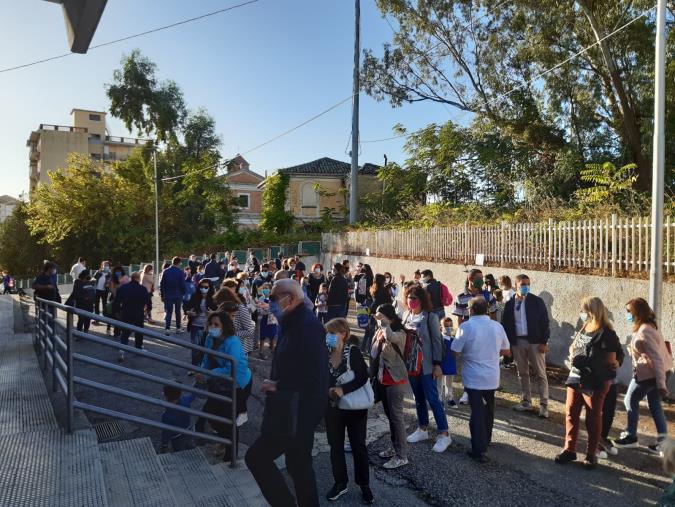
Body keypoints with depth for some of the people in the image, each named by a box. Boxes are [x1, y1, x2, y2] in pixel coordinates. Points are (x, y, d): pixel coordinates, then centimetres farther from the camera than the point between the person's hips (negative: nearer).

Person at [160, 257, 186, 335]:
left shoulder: (165, 271, -2)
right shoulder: (181, 272, -8)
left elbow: (162, 284, -1)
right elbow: (183, 284, -7)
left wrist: (162, 295, 6)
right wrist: (183, 293, 6)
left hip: (168, 295, 1)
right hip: (178, 295, -1)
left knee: (168, 312, 4)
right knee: (178, 311, 12)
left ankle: (167, 328, -7)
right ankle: (178, 328, 17)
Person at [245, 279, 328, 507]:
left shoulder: (308, 325, -22)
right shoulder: (294, 323, 9)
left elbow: (312, 376, -28)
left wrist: (277, 386, -17)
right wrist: (274, 383, 0)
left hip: (299, 413, -10)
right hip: (291, 409, 10)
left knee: (256, 457, -4)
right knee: (298, 463, 20)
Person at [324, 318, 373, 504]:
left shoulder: (353, 351, -15)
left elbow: (363, 377, -20)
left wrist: (343, 390, -29)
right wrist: (328, 390, -21)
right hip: (333, 407, 4)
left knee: (358, 446, 9)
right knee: (335, 446, 14)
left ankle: (364, 485, 26)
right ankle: (340, 483, 31)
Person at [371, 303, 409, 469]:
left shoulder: (399, 333, -17)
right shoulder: (379, 331, 5)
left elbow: (390, 337, -43)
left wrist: (383, 321, -28)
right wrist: (374, 376, 16)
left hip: (396, 380, -8)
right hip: (382, 379, 8)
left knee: (396, 416, -2)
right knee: (389, 415, 18)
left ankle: (402, 456, 8)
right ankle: (394, 447, 32)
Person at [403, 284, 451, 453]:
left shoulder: (430, 317, -13)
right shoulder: (406, 315, 4)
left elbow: (436, 341, -11)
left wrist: (437, 365, -13)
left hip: (426, 365, -6)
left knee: (432, 399, -2)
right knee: (418, 398, 16)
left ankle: (444, 434, 8)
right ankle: (422, 429, 30)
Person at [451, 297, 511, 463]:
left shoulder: (466, 326, -14)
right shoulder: (497, 326, -1)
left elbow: (456, 351, -12)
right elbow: (506, 351, 8)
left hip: (473, 378, -4)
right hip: (492, 377, 5)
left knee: (477, 412, 1)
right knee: (488, 410, 22)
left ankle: (479, 450, 1)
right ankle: (486, 440, 38)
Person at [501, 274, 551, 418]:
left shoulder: (537, 301, -4)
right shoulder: (510, 304, 3)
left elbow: (544, 322, -5)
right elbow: (505, 325, 6)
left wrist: (544, 342, -10)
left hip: (535, 341, -3)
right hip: (517, 342, 3)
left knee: (540, 374, 2)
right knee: (523, 373, 13)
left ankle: (544, 405, 8)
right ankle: (526, 402, 24)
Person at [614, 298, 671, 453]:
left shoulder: (644, 331, -23)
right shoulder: (648, 326, 9)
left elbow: (656, 358, -25)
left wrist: (661, 384, -25)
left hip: (648, 373, -9)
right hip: (655, 372, 9)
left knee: (630, 401, 5)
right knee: (654, 404, 13)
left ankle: (631, 436, 17)